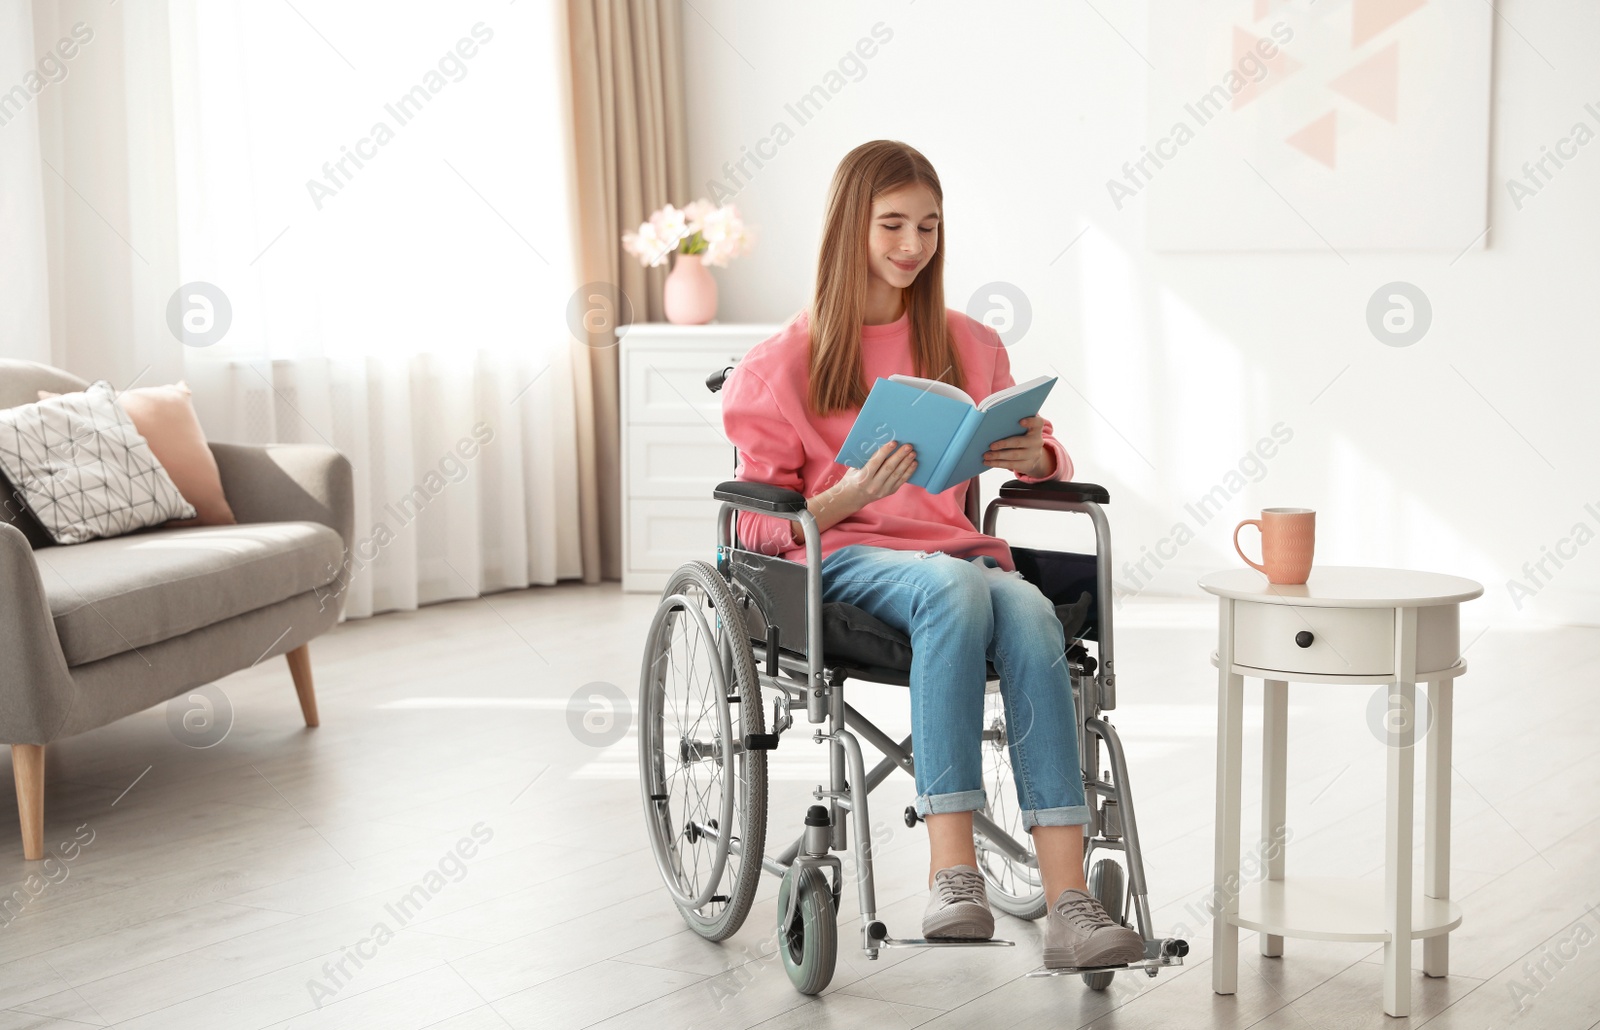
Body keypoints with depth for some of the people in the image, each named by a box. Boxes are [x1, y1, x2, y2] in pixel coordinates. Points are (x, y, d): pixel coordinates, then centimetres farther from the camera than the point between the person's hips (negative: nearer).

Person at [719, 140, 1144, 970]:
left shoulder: (971, 348, 20)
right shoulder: (788, 362, 8)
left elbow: (1046, 462, 24)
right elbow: (762, 522, 3)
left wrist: (1037, 455, -2)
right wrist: (850, 494, -17)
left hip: (962, 552, 3)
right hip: (847, 559, -3)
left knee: (1029, 612, -34)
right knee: (957, 588, -38)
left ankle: (1068, 907, -43)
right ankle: (951, 874, -44)